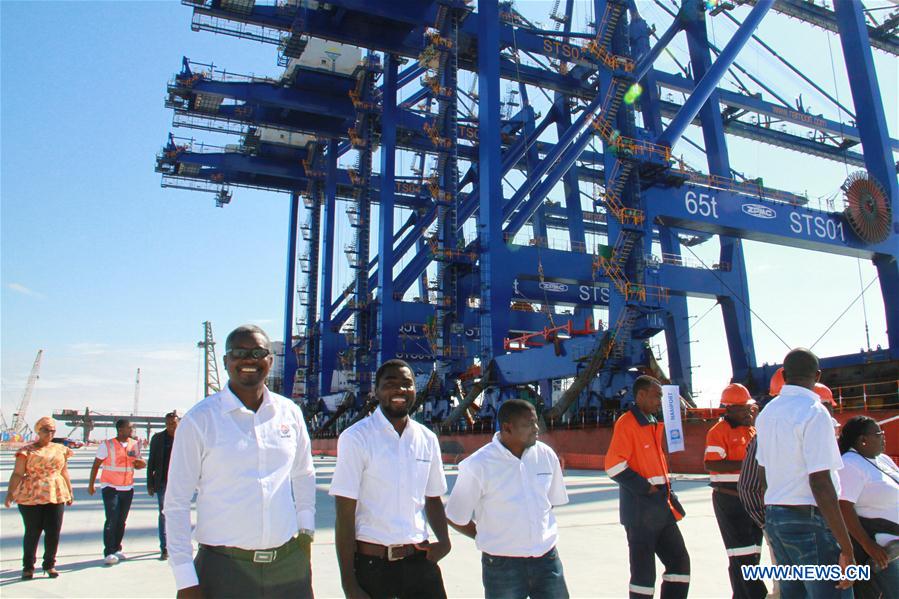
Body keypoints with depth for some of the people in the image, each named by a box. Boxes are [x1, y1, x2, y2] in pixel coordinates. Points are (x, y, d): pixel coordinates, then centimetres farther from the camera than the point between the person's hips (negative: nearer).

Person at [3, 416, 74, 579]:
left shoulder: (61, 450, 12)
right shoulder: (27, 450, 0)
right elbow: (17, 474, -3)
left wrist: (70, 492, 19)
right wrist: (10, 494, -11)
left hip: (56, 495, 3)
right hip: (30, 497, -3)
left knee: (54, 532, 3)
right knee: (32, 533, 3)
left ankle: (49, 564, 18)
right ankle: (28, 567, 20)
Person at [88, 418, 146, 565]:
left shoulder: (135, 445, 7)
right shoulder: (107, 445, -6)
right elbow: (96, 465, 0)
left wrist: (142, 464, -7)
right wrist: (91, 484, -1)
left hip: (128, 488, 5)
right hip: (110, 487, -5)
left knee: (122, 520, 10)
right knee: (111, 520, -12)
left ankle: (117, 549, 21)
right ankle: (109, 553, -8)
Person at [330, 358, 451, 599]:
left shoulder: (427, 439, 5)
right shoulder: (355, 438, -10)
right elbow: (345, 515, -10)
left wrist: (444, 540, -2)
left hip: (419, 560, 4)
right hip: (371, 563, -4)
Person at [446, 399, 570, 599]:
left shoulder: (546, 455, -2)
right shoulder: (477, 465, -15)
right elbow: (456, 519, -6)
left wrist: (532, 533, 8)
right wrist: (492, 540, 1)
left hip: (547, 558, 4)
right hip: (502, 564, -3)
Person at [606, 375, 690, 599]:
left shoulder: (653, 424, 14)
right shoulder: (626, 423, -14)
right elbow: (613, 466, -21)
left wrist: (667, 493, 14)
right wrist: (645, 487, -16)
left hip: (661, 507, 9)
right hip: (640, 510, -9)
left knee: (680, 561, 11)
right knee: (644, 571, 1)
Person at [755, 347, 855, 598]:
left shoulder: (766, 413, 9)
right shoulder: (813, 412, -14)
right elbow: (821, 484, -20)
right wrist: (847, 549, -17)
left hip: (773, 516, 8)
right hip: (809, 520, -8)